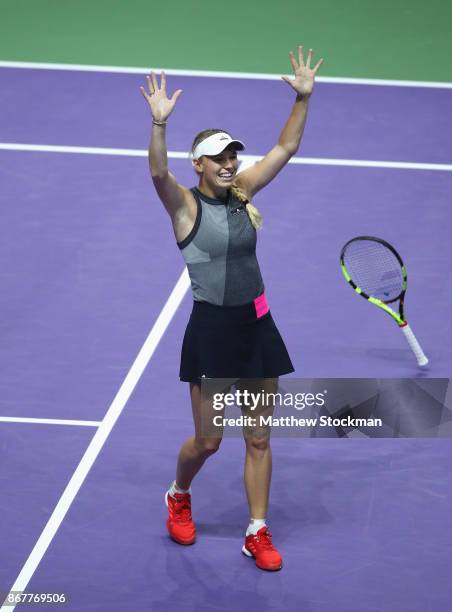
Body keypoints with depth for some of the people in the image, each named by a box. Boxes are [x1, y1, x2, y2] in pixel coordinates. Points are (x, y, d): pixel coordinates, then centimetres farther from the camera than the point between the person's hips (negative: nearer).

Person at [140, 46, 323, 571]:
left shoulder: (240, 192, 5)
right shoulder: (185, 204, -9)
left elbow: (286, 147, 5)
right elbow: (158, 173, -29)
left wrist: (303, 98, -6)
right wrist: (159, 122, -44)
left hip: (256, 326, 5)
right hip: (211, 330, -5)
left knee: (259, 439, 7)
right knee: (207, 441, 5)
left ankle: (258, 533, 17)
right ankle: (178, 496, 36)